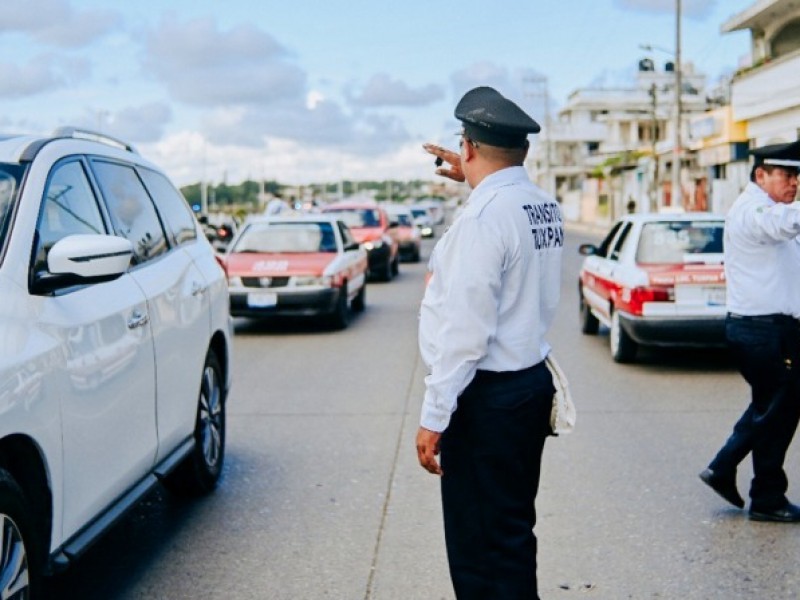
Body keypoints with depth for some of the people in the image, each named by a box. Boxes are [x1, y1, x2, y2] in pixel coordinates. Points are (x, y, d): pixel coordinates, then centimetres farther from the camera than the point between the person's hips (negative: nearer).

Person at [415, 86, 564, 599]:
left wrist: (434, 416, -18)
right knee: (513, 530, 21)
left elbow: (465, 330, -23)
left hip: (489, 397, -9)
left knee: (480, 548, 0)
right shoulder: (546, 206, 7)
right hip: (533, 381, 9)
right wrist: (473, 179, 37)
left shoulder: (483, 216, -19)